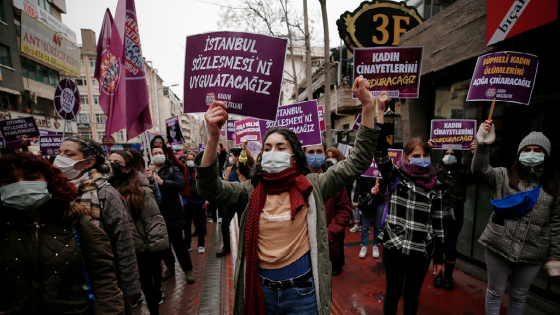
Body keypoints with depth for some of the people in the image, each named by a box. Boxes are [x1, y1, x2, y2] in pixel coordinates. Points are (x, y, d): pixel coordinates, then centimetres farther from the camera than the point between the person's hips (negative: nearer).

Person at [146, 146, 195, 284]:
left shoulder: (173, 170, -2)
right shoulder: (148, 171, 8)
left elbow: (181, 185, -17)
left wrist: (161, 181, -22)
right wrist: (149, 179, -17)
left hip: (172, 214, -4)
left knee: (178, 242, 2)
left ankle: (188, 270, 18)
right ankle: (170, 267, 36)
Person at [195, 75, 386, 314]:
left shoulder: (311, 186, -9)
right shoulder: (250, 191, -6)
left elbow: (357, 163, -10)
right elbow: (210, 189, -19)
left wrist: (369, 107, -19)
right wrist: (213, 139, -34)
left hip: (302, 289, -1)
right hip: (261, 288, 2)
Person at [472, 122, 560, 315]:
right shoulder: (503, 176, -3)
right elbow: (480, 170, -24)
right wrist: (483, 145, -40)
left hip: (533, 254, 3)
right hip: (499, 246, -2)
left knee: (519, 295, 19)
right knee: (495, 292, 13)